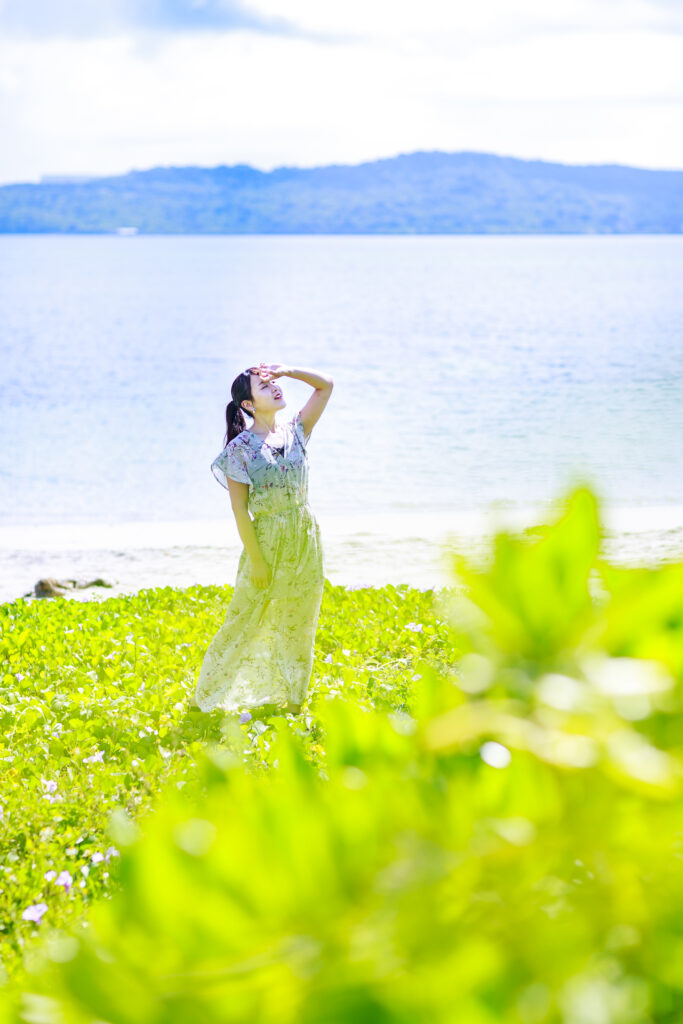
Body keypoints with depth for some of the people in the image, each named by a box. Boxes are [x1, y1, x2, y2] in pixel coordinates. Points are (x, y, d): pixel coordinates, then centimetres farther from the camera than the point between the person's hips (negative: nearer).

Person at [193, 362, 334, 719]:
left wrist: (287, 371, -4)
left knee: (296, 625, 11)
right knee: (248, 621, 2)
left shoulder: (294, 432, 4)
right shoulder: (241, 448, -12)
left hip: (306, 540, 5)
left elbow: (326, 385, 10)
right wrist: (256, 559, -15)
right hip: (268, 540, -5)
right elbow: (239, 508, -13)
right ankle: (218, 698, 16)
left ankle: (284, 699, 24)